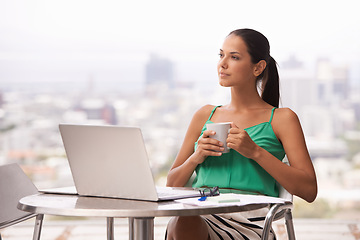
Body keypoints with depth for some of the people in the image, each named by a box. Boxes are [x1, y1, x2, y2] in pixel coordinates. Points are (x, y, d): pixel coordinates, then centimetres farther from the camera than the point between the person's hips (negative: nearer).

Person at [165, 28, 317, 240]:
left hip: (248, 221, -3)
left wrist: (256, 152, -9)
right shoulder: (205, 115, 25)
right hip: (202, 213, 4)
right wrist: (196, 158, 3)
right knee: (179, 221, -35)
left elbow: (309, 190, 1)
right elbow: (172, 184, 25)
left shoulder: (282, 118, 13)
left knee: (184, 222, -35)